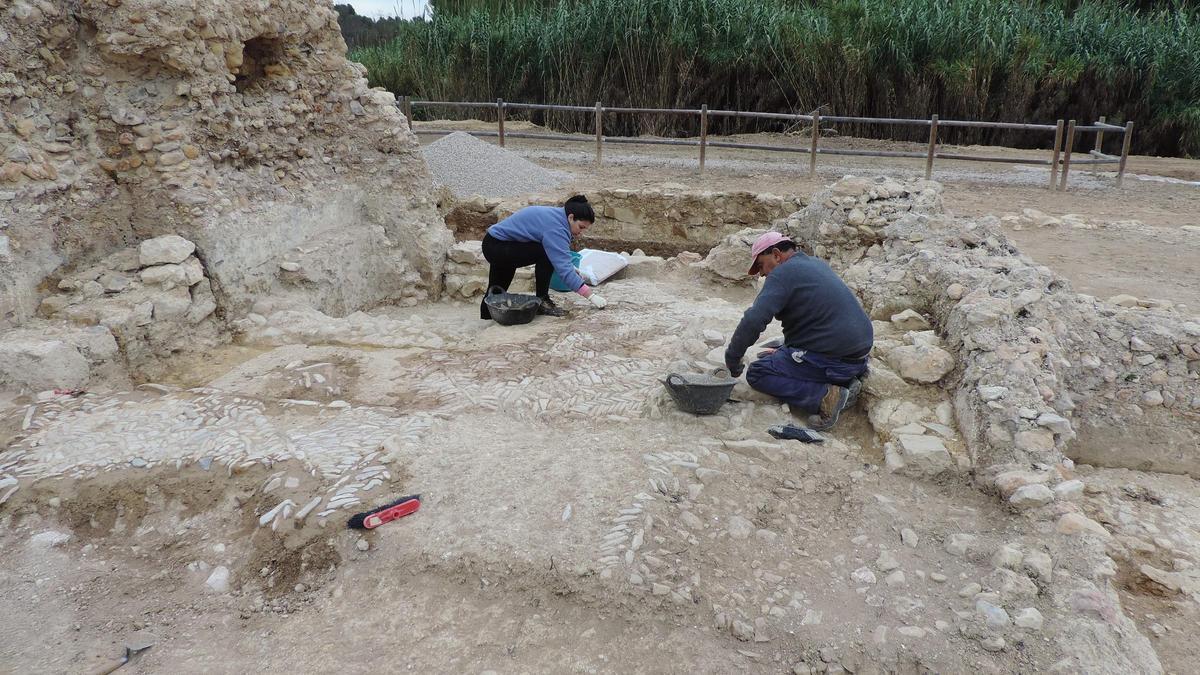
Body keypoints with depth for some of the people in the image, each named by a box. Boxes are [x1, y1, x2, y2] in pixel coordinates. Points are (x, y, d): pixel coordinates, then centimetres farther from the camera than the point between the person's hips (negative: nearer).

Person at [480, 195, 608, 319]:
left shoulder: (557, 215, 2)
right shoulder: (555, 228, -28)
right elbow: (564, 269, -34)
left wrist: (572, 268, 2)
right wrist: (591, 296, -33)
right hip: (496, 247, -10)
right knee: (547, 254, -21)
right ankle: (542, 302, -10)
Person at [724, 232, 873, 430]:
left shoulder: (783, 273, -12)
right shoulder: (818, 264, 17)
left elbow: (753, 321, -23)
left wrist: (732, 358, -12)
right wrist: (783, 350, 27)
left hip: (834, 359, -9)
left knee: (757, 373, -3)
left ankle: (824, 396, -15)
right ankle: (846, 382, 10)